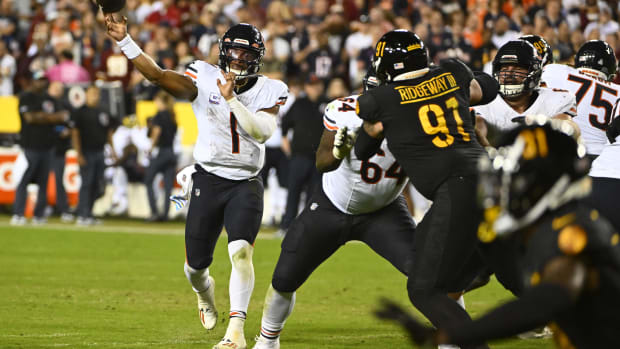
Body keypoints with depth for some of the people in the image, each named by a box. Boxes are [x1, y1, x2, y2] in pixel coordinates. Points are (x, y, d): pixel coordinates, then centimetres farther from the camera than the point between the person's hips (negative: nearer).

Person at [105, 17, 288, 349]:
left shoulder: (269, 91, -3)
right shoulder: (204, 78, -5)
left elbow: (262, 131, -19)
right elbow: (158, 75, -16)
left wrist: (232, 100, -27)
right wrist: (124, 41, -28)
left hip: (246, 183, -1)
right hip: (208, 180, 1)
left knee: (241, 252, -23)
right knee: (195, 264, 10)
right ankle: (204, 290, 48)